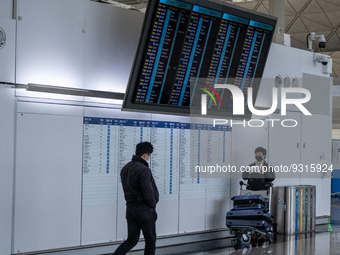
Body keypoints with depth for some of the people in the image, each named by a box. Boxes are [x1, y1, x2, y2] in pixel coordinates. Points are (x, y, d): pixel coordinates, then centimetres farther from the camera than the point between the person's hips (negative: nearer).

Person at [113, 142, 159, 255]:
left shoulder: (125, 168, 8)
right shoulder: (143, 170, -18)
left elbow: (127, 188, 10)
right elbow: (147, 191, -21)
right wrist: (153, 204, -4)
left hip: (130, 208, 7)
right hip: (144, 209, -7)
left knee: (131, 240, 13)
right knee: (150, 241, 8)